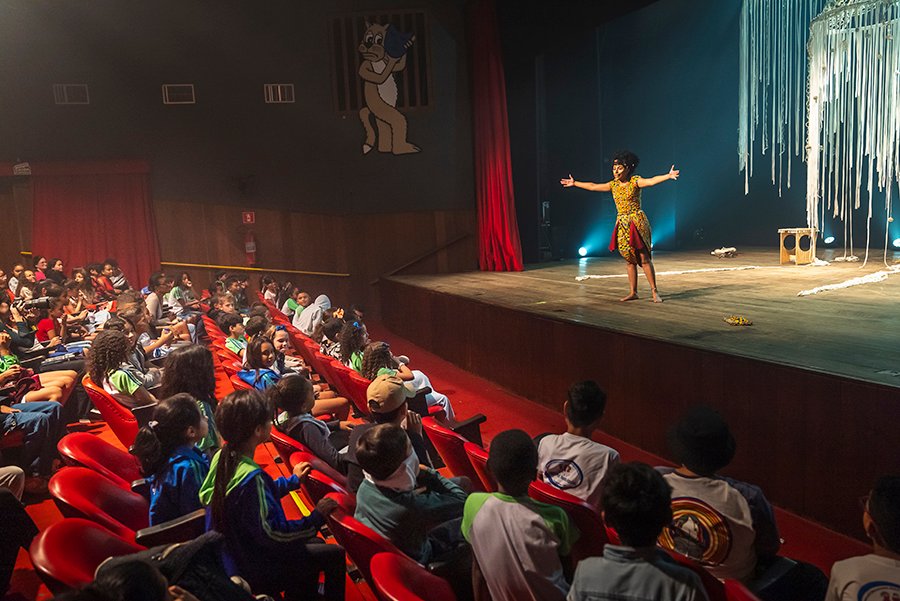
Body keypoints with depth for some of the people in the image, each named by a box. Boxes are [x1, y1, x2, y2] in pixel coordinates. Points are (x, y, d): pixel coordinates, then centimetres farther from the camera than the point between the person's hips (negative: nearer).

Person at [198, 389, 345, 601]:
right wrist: (316, 517, -20)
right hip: (253, 570, -9)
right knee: (334, 555, 0)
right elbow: (271, 533, -30)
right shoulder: (250, 477, -33)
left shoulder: (222, 458, -5)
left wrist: (293, 480, 21)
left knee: (315, 544, 23)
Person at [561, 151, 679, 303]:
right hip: (622, 225, 6)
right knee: (630, 260, 9)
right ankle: (633, 292, 15)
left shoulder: (635, 181, -6)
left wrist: (668, 176, -40)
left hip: (637, 223, -6)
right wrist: (574, 183, 27)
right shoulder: (613, 185, 11)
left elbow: (651, 181, -24)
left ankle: (654, 292, -4)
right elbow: (593, 186, 20)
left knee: (644, 258, -8)